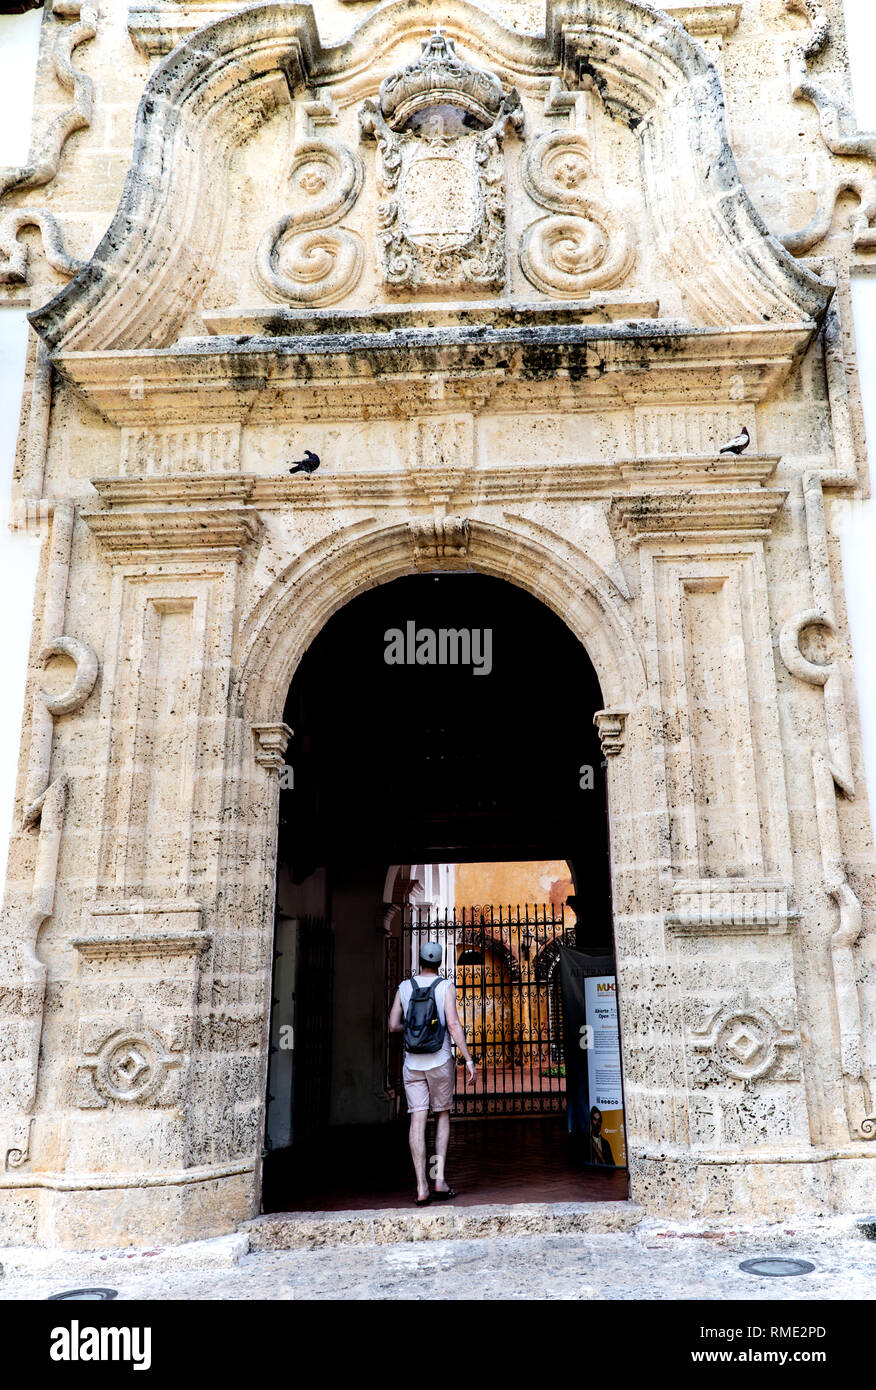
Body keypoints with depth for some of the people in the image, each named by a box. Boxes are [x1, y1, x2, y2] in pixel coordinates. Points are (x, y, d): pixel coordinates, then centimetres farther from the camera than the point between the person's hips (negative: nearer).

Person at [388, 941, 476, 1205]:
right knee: (442, 1116, 14)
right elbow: (453, 1024, -13)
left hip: (413, 1062, 2)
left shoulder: (404, 987, 4)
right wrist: (468, 1059, -10)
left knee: (418, 1121, 0)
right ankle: (440, 1179, 6)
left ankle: (422, 1187, -3)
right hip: (440, 1061, -2)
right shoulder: (446, 986, -4)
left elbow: (393, 1026, 5)